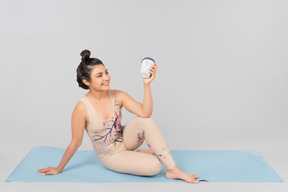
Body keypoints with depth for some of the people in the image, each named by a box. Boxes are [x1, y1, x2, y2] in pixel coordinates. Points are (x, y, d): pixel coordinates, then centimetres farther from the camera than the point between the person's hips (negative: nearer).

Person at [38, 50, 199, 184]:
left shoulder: (117, 96, -12)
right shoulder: (82, 108, -23)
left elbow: (145, 112, -24)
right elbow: (75, 143, -12)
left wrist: (147, 84, -32)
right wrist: (59, 169, -4)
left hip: (125, 140, 5)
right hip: (110, 156, -4)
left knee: (145, 121, -29)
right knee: (154, 166, -28)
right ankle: (143, 154, 8)